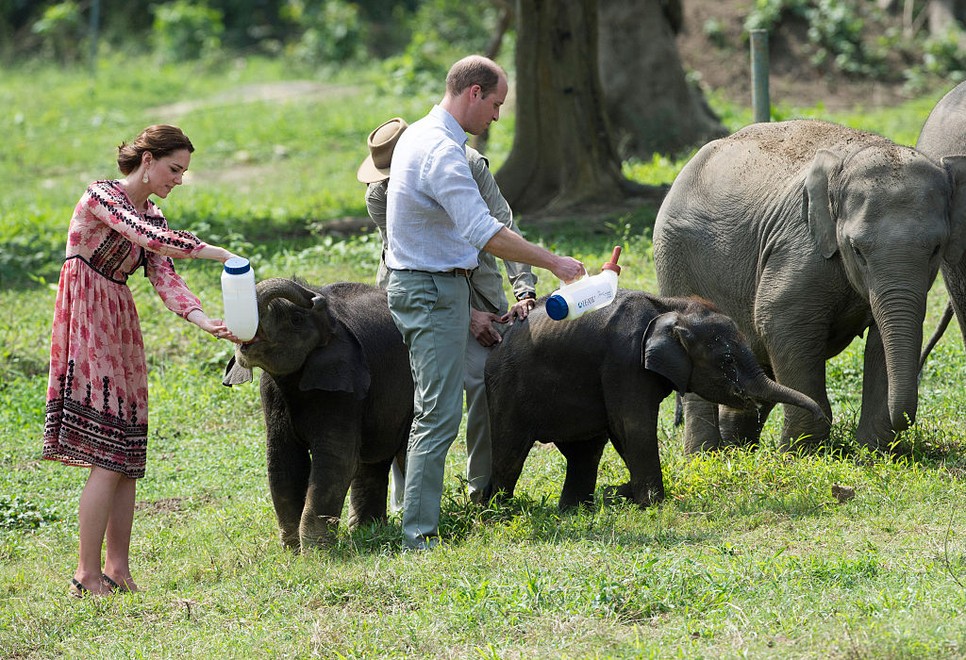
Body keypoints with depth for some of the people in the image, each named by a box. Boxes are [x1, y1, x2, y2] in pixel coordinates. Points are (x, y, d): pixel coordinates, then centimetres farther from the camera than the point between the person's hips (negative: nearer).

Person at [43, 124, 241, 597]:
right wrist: (213, 253, -24)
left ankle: (117, 568, 8)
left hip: (121, 332, 8)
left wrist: (203, 320, -14)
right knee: (107, 458, -12)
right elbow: (147, 238, -26)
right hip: (86, 325, -8)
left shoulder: (151, 216, 13)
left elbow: (164, 278, 2)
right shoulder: (100, 196, -11)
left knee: (125, 456, 5)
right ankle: (87, 574, -9)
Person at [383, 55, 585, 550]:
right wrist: (553, 263, -26)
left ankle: (416, 523, 13)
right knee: (440, 415, -11)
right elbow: (486, 233, -30)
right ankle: (419, 533, -14)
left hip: (412, 282, 11)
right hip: (435, 290, -11)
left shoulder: (417, 135, 14)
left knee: (426, 411, 12)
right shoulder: (443, 152, -20)